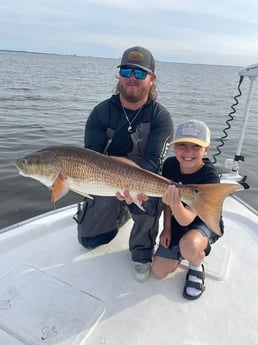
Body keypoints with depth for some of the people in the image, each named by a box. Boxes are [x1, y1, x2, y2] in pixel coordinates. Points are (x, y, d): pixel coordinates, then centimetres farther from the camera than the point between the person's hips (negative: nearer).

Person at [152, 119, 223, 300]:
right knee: (159, 272, -1)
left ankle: (196, 268, -2)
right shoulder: (170, 165, -17)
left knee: (189, 245, -39)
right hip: (177, 223, 4)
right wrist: (167, 228, -1)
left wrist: (175, 204, -57)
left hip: (206, 223, -4)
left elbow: (187, 220, -36)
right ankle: (180, 251, 26)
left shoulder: (210, 177, -31)